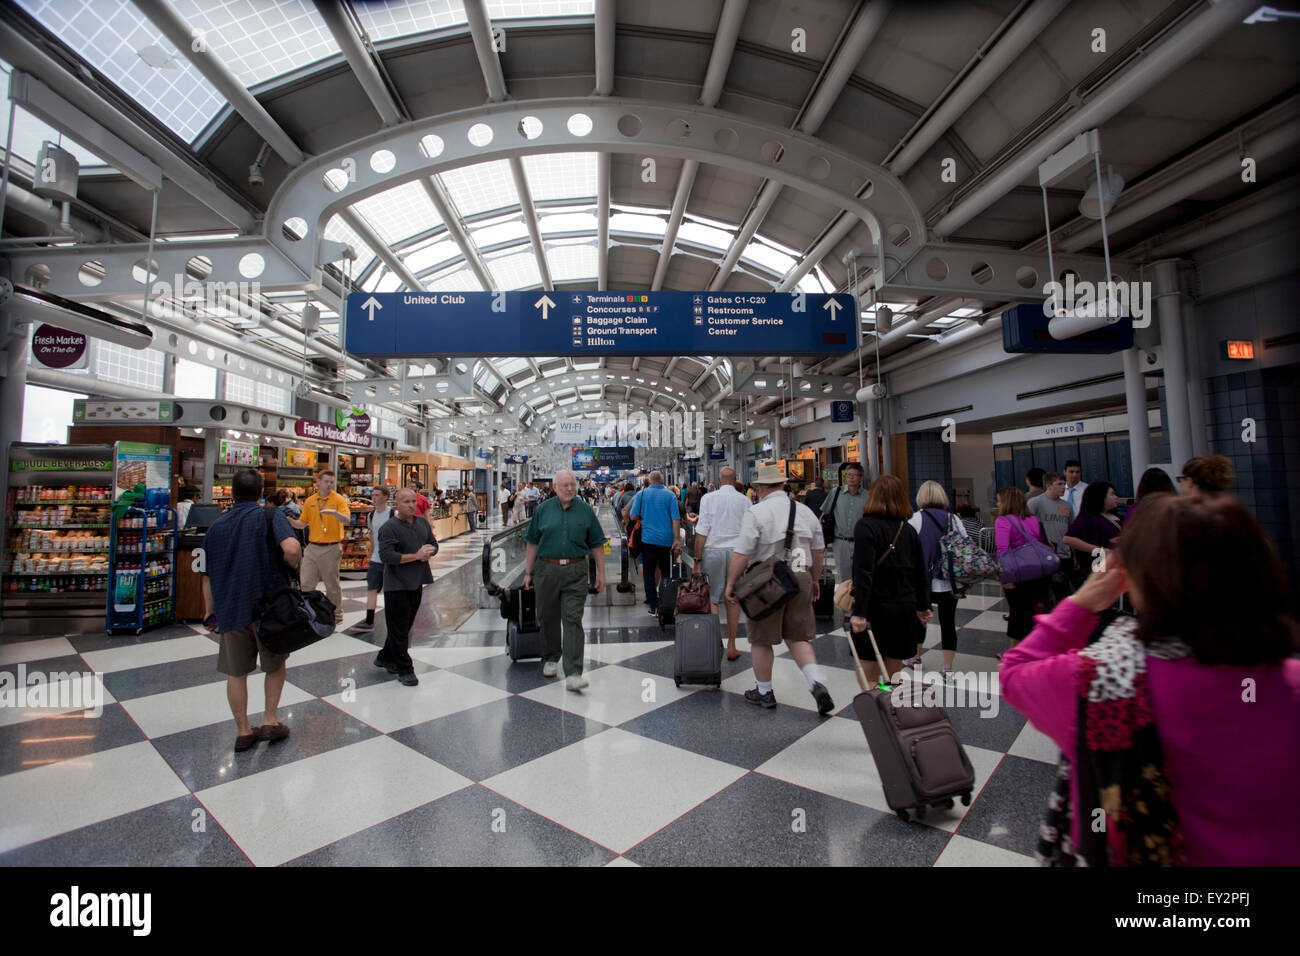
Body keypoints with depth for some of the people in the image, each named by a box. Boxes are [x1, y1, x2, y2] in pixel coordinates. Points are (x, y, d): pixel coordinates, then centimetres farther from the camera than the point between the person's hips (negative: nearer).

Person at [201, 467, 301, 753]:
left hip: (230, 609, 4)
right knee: (275, 664, 17)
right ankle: (269, 721, 20)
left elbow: (207, 576, 12)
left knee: (236, 672, 14)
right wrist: (292, 564, -6)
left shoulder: (216, 527, 7)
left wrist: (210, 611, 23)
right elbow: (292, 548, -28)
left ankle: (243, 731, 22)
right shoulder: (270, 517, -8)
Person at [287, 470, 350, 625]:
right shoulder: (310, 501, 9)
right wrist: (290, 520, -6)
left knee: (332, 584, 5)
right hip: (312, 547, 4)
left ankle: (336, 614, 18)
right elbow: (302, 523, 13)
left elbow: (347, 520, -17)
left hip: (331, 547, -4)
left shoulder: (339, 499, -4)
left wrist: (334, 512, -34)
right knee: (307, 583, 5)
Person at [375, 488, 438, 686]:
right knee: (399, 629, 1)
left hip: (417, 582, 7)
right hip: (397, 585, -7)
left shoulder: (423, 522, 9)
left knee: (406, 624, 19)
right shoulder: (389, 527, -13)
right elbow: (386, 555, -23)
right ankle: (404, 669, 11)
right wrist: (416, 556, -22)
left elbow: (433, 544, 15)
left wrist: (428, 552, -8)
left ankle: (385, 658, 37)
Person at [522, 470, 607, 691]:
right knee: (548, 617, 14)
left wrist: (600, 573, 4)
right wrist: (528, 572, 6)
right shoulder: (543, 509, 5)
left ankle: (573, 674, -6)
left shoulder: (585, 510, 3)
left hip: (575, 572, -2)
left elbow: (596, 544, 7)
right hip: (547, 569, 2)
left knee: (573, 620, -6)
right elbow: (532, 543, 8)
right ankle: (550, 658, 36)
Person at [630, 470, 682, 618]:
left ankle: (654, 607, 4)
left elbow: (633, 515, 0)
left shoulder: (642, 494, -1)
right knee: (667, 573, 14)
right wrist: (677, 540, -5)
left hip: (648, 539, 0)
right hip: (667, 540, 1)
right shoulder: (670, 495, -2)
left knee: (649, 573, 6)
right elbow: (676, 519, -7)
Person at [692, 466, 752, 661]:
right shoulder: (744, 501, 3)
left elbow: (701, 531, -6)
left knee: (712, 599, 6)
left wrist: (697, 560, -2)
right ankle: (731, 646, 19)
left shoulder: (708, 498, -2)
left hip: (712, 550, -1)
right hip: (737, 551, 2)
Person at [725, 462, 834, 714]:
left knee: (761, 640, 11)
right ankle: (817, 684, 1)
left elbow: (741, 554, -16)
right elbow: (818, 550, 14)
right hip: (801, 578, 5)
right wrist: (815, 580, 26)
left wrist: (730, 584, -5)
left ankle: (764, 692, 24)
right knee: (798, 637, 16)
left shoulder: (756, 512, -12)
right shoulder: (805, 511, 7)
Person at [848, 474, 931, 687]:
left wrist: (859, 612, -21)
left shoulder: (866, 526, -12)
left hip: (876, 609, -6)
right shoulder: (908, 529, 8)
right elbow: (921, 573, 13)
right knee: (892, 673, 18)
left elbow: (863, 573, -20)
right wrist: (923, 607, 23)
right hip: (904, 609, 6)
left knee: (868, 676, 3)